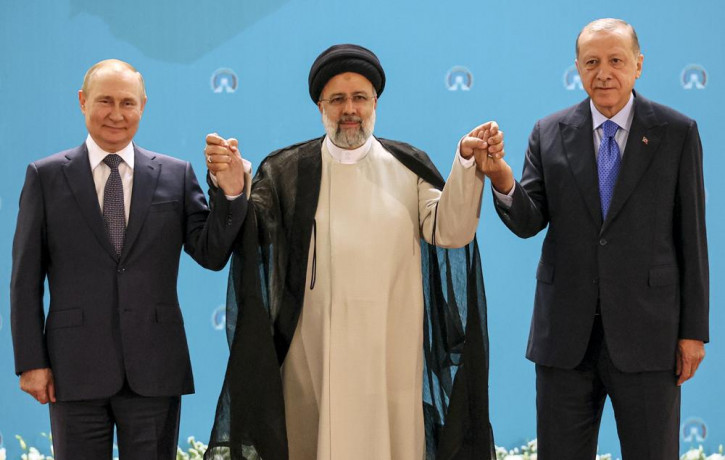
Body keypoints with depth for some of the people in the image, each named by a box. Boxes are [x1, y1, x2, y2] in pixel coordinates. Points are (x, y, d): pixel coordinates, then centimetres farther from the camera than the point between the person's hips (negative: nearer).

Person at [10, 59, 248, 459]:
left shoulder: (176, 175, 6)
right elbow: (25, 279, 2)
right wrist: (30, 362, -3)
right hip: (76, 370, -1)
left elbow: (212, 255, 1)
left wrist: (230, 193, -15)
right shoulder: (45, 176, 3)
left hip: (154, 368, 1)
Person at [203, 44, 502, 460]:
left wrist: (468, 166, -17)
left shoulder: (409, 168, 7)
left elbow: (450, 231, -4)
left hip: (392, 352, 1)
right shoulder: (288, 172, 4)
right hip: (314, 356, 0)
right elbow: (246, 234, -8)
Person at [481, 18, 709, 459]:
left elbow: (692, 235, 0)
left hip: (646, 331, -2)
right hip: (566, 333, 2)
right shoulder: (549, 134, 5)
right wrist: (504, 184, -23)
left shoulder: (677, 132, 1)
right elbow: (529, 222, -1)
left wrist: (694, 330, -3)